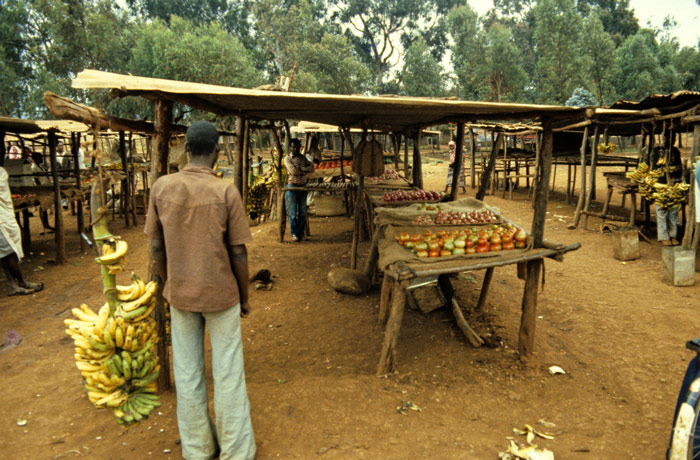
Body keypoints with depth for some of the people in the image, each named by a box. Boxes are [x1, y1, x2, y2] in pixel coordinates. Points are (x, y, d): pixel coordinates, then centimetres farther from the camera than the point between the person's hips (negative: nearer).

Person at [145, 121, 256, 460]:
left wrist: (169, 286, 16)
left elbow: (156, 247, 1)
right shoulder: (226, 192, -14)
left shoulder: (161, 187, -6)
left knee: (187, 372, 16)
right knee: (228, 372, 9)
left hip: (180, 294, 3)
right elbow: (238, 253, -11)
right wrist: (244, 297, 3)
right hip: (221, 293, -3)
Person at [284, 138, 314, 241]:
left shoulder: (303, 158, 12)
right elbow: (293, 171, -16)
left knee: (302, 212, 7)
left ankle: (301, 232, 17)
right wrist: (305, 169, -7)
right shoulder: (287, 158, -2)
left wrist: (300, 168, -12)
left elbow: (312, 168, -1)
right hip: (292, 186, -4)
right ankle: (294, 233, 10)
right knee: (293, 212, 0)